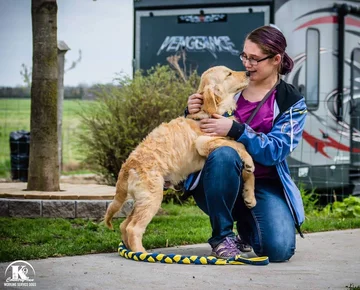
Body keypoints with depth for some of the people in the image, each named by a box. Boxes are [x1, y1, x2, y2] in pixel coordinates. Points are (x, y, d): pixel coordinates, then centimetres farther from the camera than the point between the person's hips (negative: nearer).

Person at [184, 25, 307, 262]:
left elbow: (276, 151, -13)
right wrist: (192, 113, -12)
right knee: (224, 154, -35)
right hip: (216, 183, 1)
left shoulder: (292, 102, 0)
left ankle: (245, 224, 14)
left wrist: (236, 130, -26)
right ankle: (222, 236, -15)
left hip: (262, 183, 0)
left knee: (280, 248, -24)